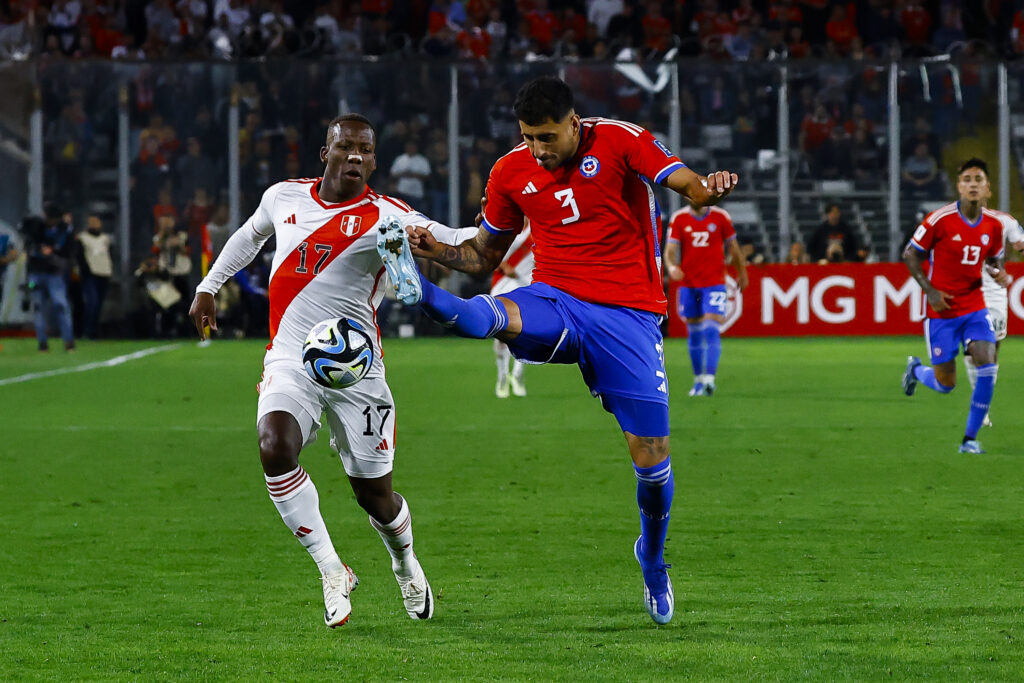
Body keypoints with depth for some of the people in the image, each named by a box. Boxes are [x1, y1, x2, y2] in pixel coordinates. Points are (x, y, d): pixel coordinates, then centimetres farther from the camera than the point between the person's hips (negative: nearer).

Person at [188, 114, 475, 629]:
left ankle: (404, 560, 39)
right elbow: (250, 236, 29)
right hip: (290, 359, 2)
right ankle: (332, 573, -13)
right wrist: (208, 287, 33)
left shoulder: (385, 216, -8)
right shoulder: (285, 197, 6)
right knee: (275, 447, -27)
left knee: (374, 494, 3)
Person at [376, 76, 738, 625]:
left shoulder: (621, 142, -6)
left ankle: (653, 559, 23)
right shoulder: (512, 172, 5)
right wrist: (435, 249, -3)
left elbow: (689, 186, -16)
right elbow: (484, 255, 17)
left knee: (651, 456, -1)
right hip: (555, 302, 2)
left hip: (627, 313, -2)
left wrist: (711, 189, -41)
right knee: (490, 315, -34)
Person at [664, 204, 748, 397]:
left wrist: (742, 274, 19)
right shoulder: (679, 219, 1)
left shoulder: (720, 217, -1)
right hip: (688, 284, 2)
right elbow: (670, 250, -6)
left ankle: (709, 379, -21)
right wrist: (672, 267, -27)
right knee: (694, 333, 8)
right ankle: (698, 379, 20)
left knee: (711, 330, -15)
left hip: (714, 283, -2)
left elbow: (733, 247, 11)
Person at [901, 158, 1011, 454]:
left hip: (974, 308, 3)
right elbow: (910, 255, -4)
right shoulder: (940, 219, -13)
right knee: (946, 384, 0)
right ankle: (915, 369, 38)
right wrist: (930, 291, -13)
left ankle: (970, 438, -3)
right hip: (942, 310, -3)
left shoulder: (994, 224, 0)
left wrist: (1000, 274, -7)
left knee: (987, 365, -16)